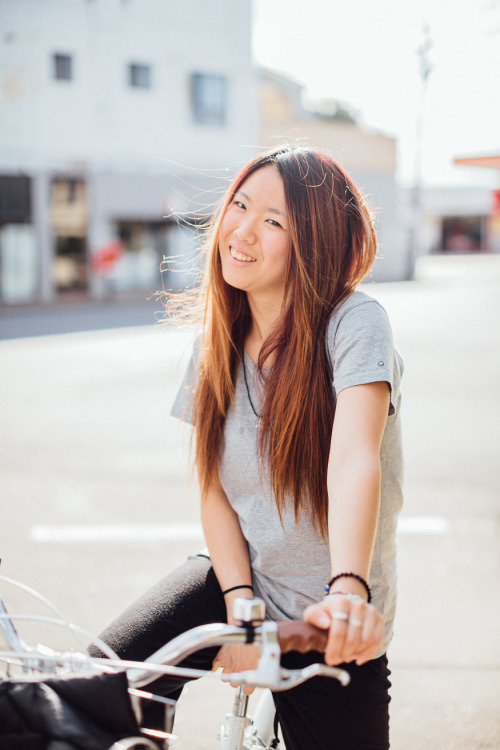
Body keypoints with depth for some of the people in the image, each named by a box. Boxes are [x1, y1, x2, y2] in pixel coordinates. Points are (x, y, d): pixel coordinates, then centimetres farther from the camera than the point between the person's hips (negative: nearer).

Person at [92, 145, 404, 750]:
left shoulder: (354, 324, -16)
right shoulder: (216, 347, 2)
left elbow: (355, 460, -32)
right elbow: (214, 491, -1)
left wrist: (348, 589, -48)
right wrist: (241, 607, -16)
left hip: (326, 622, -3)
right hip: (238, 580, 4)